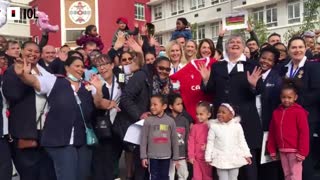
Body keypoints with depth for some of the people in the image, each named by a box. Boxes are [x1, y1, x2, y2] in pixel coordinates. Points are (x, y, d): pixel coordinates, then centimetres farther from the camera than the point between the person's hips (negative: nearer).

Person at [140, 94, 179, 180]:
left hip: (166, 156, 1)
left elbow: (174, 140, 2)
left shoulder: (170, 121, -2)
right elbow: (144, 140, -3)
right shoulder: (148, 121, -5)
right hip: (153, 156, -1)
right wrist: (143, 156, -5)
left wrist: (176, 157, 4)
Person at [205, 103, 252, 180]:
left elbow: (242, 141, 3)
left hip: (234, 158, 1)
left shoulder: (237, 126, -4)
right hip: (221, 159, -1)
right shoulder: (214, 126, -7)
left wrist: (247, 155, 3)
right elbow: (210, 142, -3)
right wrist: (208, 157, -2)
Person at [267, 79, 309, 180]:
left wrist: (302, 151, -14)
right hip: (282, 150, 6)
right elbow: (272, 133, 11)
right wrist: (272, 150, 11)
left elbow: (304, 133, -12)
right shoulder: (276, 112, 7)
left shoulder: (299, 112, -10)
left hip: (295, 150, -6)